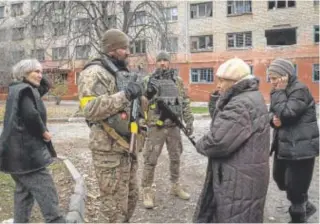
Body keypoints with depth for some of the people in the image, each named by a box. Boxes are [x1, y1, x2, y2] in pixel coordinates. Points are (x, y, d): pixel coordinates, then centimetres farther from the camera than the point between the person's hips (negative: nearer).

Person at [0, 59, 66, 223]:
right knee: (46, 194, -9)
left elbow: (44, 87, 27)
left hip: (18, 151, 10)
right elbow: (30, 115, -29)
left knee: (24, 191, 17)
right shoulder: (24, 89, -12)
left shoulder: (17, 89, 18)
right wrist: (44, 132, -15)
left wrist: (40, 79, 11)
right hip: (26, 151, -10)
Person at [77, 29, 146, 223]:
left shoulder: (124, 72, 17)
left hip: (127, 145, 9)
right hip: (109, 149, -9)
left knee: (130, 198, 20)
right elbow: (90, 109, -27)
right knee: (114, 205, 0)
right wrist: (125, 94, -26)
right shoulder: (94, 73, -13)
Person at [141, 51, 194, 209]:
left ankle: (175, 186, 30)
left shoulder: (178, 81, 8)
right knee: (150, 160, 0)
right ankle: (147, 191, 11)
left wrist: (189, 121, 5)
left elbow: (185, 103, 10)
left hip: (174, 126, 3)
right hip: (156, 127, -3)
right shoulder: (148, 81, 0)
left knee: (176, 158, 13)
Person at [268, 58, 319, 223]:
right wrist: (273, 119, -11)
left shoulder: (300, 90, -17)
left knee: (295, 187, 0)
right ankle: (306, 206, 41)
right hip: (283, 145, 9)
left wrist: (280, 91, -18)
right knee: (280, 179, 20)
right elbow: (272, 114, 12)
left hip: (300, 147, -9)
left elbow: (286, 113, -27)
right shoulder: (279, 91, 9)